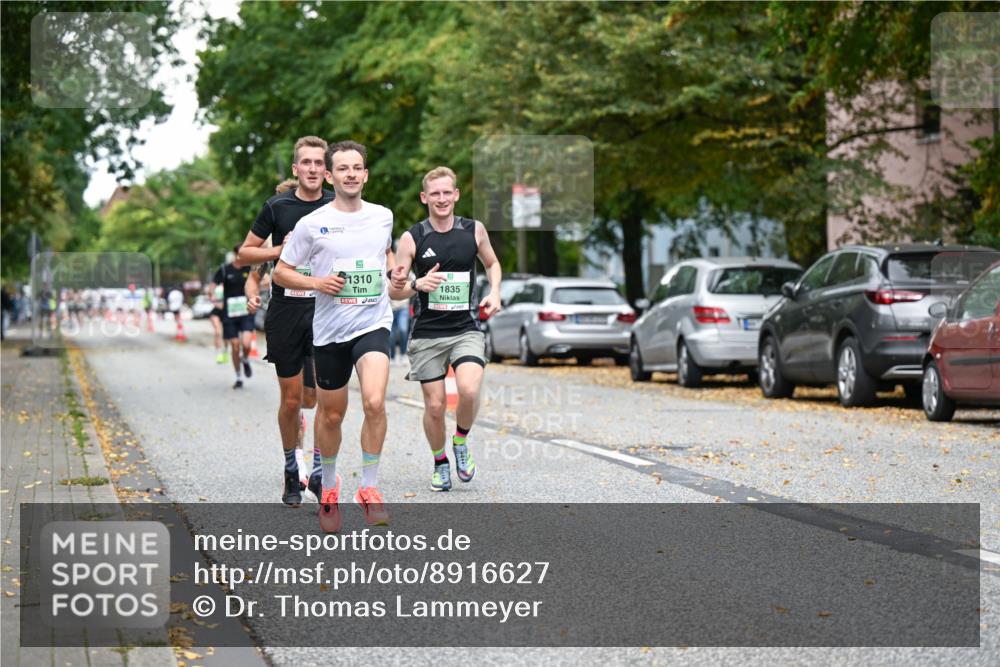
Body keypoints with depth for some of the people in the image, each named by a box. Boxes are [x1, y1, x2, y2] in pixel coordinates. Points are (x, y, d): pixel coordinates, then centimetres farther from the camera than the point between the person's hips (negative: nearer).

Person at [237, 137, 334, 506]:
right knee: (291, 399, 5)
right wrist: (281, 250, -9)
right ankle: (292, 473, 21)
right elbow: (245, 253, 6)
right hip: (286, 308, 0)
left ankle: (319, 472, -1)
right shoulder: (277, 206, 1)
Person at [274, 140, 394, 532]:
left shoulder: (383, 216, 6)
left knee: (374, 402, -21)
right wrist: (317, 283, -14)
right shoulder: (312, 224, -4)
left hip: (373, 324, 1)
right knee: (332, 414, 10)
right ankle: (329, 487, 34)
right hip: (329, 330, 0)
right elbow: (281, 272, 2)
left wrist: (394, 269, 7)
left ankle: (369, 488, -7)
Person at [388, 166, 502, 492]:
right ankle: (440, 463, 26)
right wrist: (418, 284, -20)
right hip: (427, 333, 0)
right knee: (435, 405, 0)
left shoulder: (474, 230, 3)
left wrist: (494, 292, 5)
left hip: (466, 329, 0)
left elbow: (492, 263, 22)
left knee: (469, 389, -23)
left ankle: (461, 441, 7)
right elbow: (394, 290, -1)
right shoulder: (411, 238, -3)